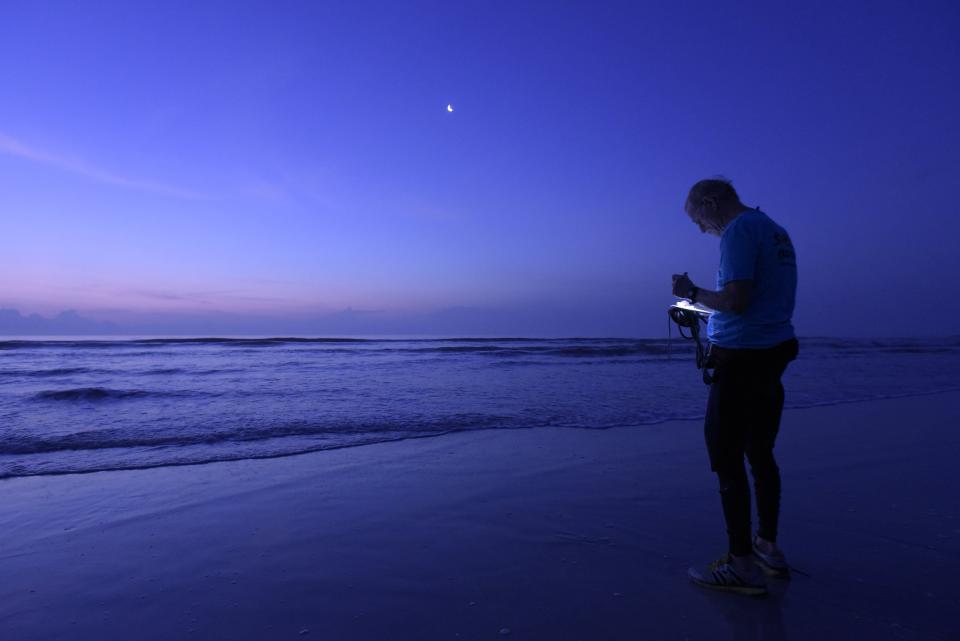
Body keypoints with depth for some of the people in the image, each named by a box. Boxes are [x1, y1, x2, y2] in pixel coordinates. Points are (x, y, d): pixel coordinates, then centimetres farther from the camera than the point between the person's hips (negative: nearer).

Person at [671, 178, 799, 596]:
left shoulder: (738, 232, -12)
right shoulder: (776, 231, 17)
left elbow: (736, 301, -22)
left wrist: (692, 293, -6)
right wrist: (707, 307, 21)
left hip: (741, 359, -10)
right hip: (773, 356, 10)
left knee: (726, 459, -3)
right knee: (760, 453, 17)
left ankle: (742, 565, 3)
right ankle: (768, 548, 28)